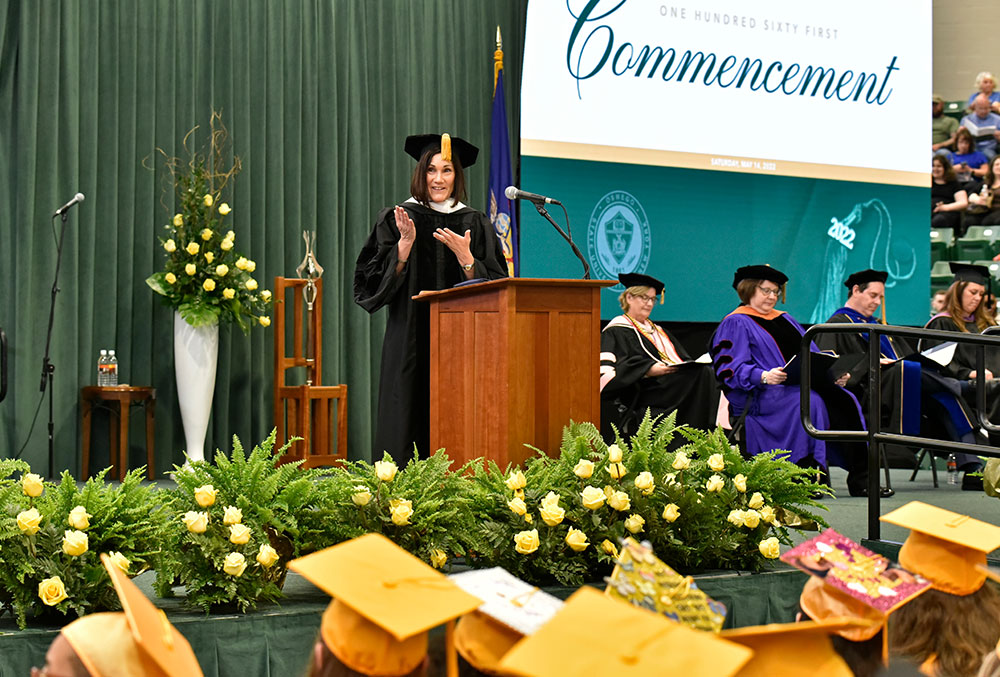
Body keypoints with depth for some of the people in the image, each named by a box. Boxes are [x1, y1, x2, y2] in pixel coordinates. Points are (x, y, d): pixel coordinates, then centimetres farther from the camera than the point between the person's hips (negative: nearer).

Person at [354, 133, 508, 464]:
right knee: (408, 422, -5)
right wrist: (405, 244, -14)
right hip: (409, 340, -1)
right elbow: (375, 281, -1)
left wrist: (465, 257, -12)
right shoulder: (395, 220, 6)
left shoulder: (475, 224, 10)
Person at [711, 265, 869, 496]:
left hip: (804, 384, 7)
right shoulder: (735, 323, 5)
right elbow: (730, 368, -9)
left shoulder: (785, 320, 27)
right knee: (809, 401, -35)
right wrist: (763, 376, -27)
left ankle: (860, 477, -23)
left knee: (843, 400, -20)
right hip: (762, 393, -6)